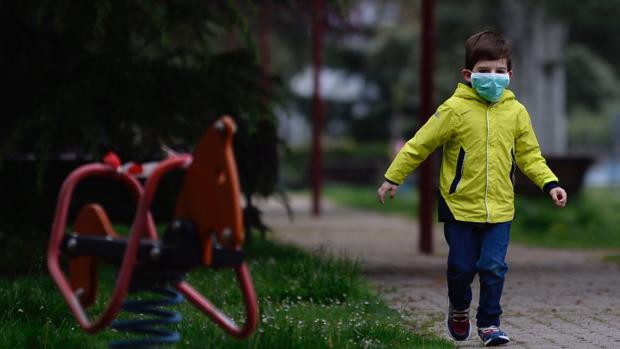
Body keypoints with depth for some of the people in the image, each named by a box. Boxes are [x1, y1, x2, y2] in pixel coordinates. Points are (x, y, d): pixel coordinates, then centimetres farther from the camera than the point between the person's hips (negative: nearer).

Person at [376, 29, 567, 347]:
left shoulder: (516, 112, 1)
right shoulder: (455, 109, -9)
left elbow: (530, 155, 10)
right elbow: (420, 144, -4)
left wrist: (549, 183, -3)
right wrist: (393, 178, -1)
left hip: (499, 208, 2)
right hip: (460, 205, -2)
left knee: (494, 267, -3)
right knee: (461, 267, 7)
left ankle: (489, 323, 12)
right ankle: (459, 310, 35)